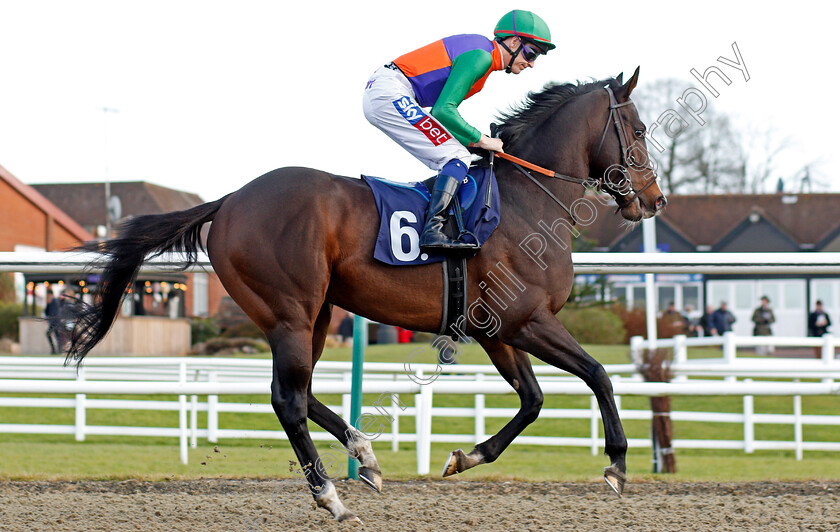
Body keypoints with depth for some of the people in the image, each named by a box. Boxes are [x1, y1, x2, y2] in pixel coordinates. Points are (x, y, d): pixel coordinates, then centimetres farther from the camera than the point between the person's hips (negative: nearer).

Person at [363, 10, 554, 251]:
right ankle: (432, 231, -24)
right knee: (458, 157, -15)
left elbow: (442, 109, 21)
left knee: (453, 161, 9)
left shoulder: (483, 55, 17)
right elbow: (443, 110, -20)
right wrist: (480, 139, -10)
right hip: (389, 95, -10)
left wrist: (474, 140, 13)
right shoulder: (480, 57, -14)